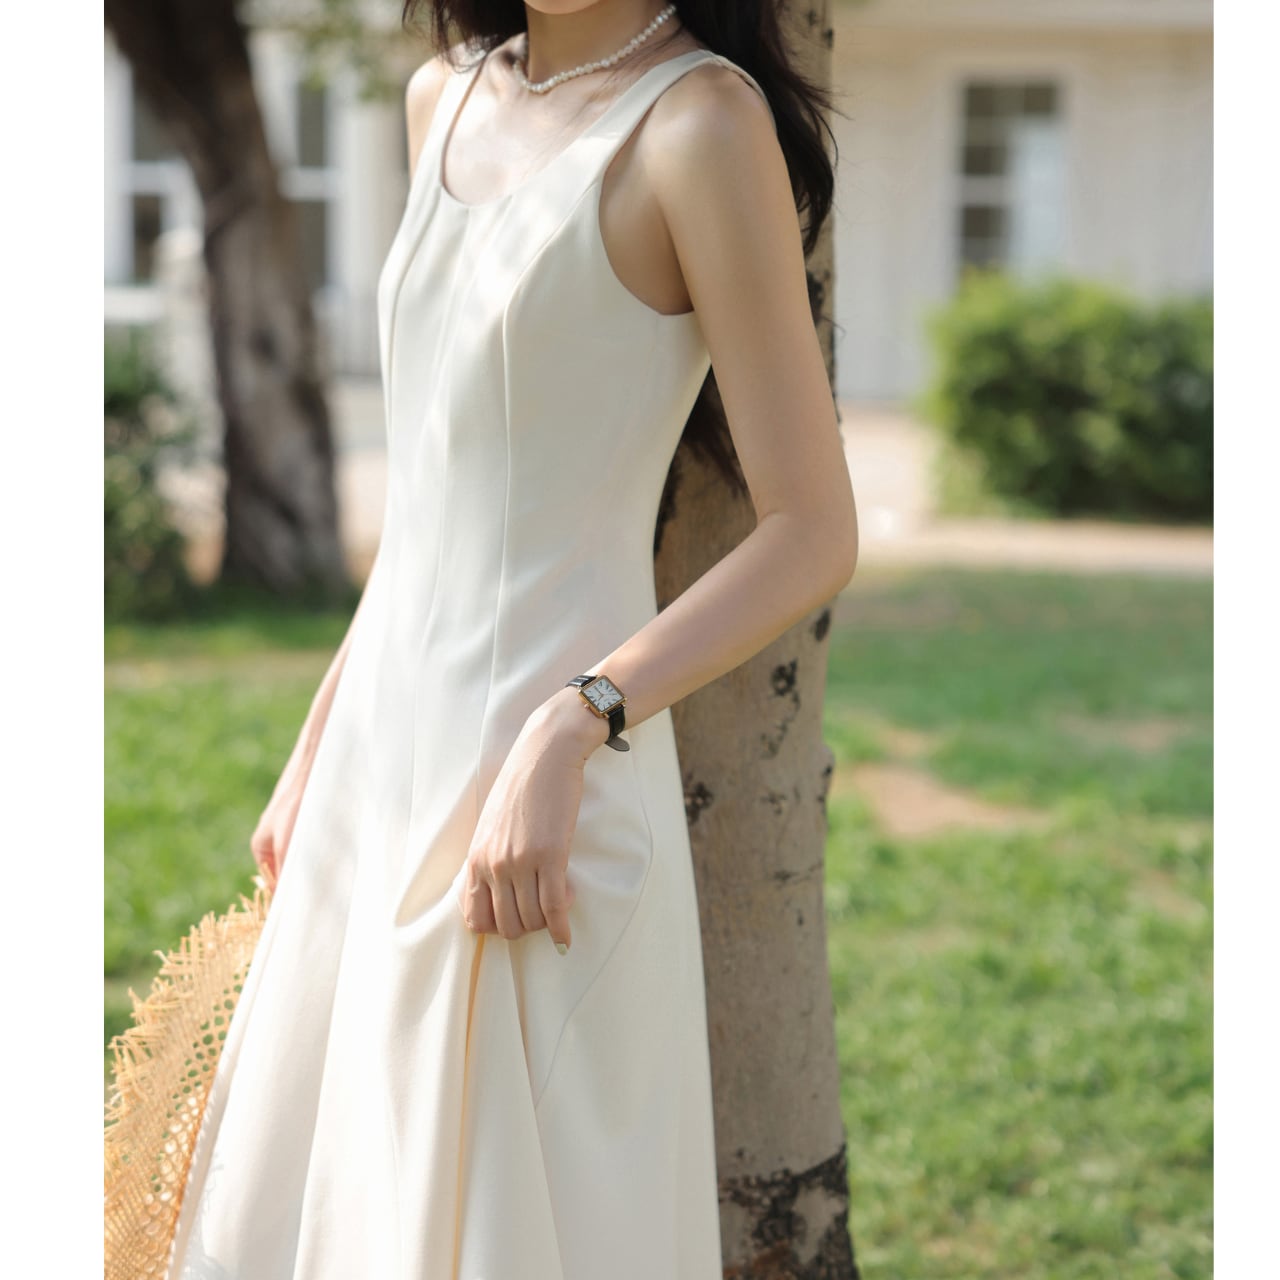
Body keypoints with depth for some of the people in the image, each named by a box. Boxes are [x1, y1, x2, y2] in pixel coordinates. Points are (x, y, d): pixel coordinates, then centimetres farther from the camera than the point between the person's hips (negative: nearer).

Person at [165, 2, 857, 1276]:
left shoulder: (701, 116, -11)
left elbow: (814, 534, -14)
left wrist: (565, 738, -24)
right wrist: (319, 743, 18)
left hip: (539, 788, -7)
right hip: (390, 752, 8)